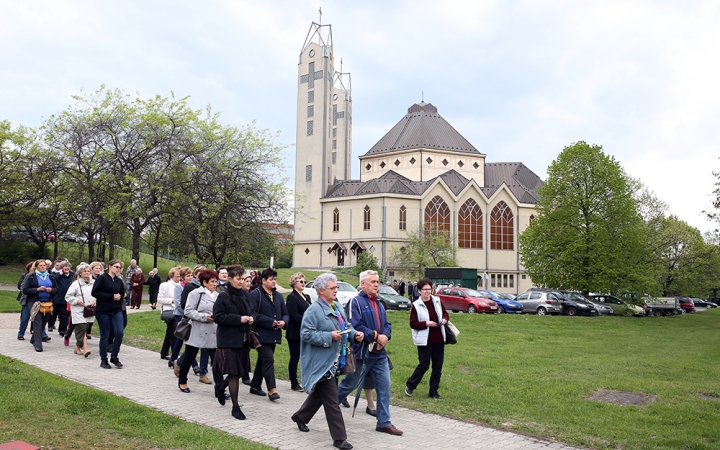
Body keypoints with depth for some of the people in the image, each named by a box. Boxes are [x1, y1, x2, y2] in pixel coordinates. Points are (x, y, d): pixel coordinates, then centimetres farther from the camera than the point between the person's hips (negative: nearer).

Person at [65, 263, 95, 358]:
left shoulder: (94, 283, 7)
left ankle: (77, 348, 24)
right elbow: (68, 297, -2)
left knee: (85, 329, 10)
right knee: (82, 329, -13)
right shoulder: (76, 283, -3)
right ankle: (85, 349, -17)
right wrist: (77, 301, -13)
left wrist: (96, 301, -3)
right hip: (78, 311, -4)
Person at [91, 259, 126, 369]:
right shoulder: (102, 278, -7)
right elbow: (95, 292, -15)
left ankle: (114, 356, 11)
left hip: (117, 310, 5)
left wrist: (120, 297, -4)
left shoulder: (119, 281, 10)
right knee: (105, 335, 3)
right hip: (103, 311, -5)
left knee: (120, 333, -7)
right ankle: (103, 360, 17)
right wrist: (111, 296, -17)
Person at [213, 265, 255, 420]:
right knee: (234, 373, -4)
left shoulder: (245, 295, 7)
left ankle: (220, 386, 43)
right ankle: (235, 407, 7)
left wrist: (251, 318, -4)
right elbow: (217, 316, -15)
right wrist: (239, 319, -21)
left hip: (243, 339, 6)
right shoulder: (223, 296, -11)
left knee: (239, 371, 14)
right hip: (228, 340, -6)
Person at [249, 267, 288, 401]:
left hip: (273, 335, 7)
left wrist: (283, 321, -7)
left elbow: (285, 313, 16)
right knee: (268, 359, -13)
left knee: (262, 360, 16)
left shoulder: (278, 295, 13)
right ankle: (271, 389, -11)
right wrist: (270, 322, -20)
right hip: (261, 334, -7)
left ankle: (255, 386, 27)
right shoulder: (255, 294, -10)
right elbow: (253, 314, -19)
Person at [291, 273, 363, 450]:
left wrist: (355, 334, -3)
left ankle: (300, 417, 44)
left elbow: (347, 326, 18)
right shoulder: (313, 310, -16)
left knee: (320, 394, 22)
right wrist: (329, 336, -26)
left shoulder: (337, 307, 10)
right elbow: (306, 334, -21)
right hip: (322, 363, -9)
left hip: (335, 361, 9)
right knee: (331, 401, -3)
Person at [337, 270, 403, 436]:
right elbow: (355, 326, -21)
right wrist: (376, 336, -19)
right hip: (361, 352, -7)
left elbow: (386, 324, 15)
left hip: (379, 353, 7)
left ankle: (384, 422, 14)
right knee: (350, 384, 7)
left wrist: (385, 336, -8)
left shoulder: (378, 303, 13)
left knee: (384, 385, 5)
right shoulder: (355, 302, -12)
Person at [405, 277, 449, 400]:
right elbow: (413, 324, -10)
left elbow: (445, 313, 19)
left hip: (438, 340, 5)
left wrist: (445, 319, -3)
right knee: (424, 365, -1)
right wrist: (426, 323, -22)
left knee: (437, 367, 8)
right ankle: (410, 385, 21)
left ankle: (434, 391, 21)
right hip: (424, 341, -5)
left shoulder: (437, 301, 5)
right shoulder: (416, 305, -8)